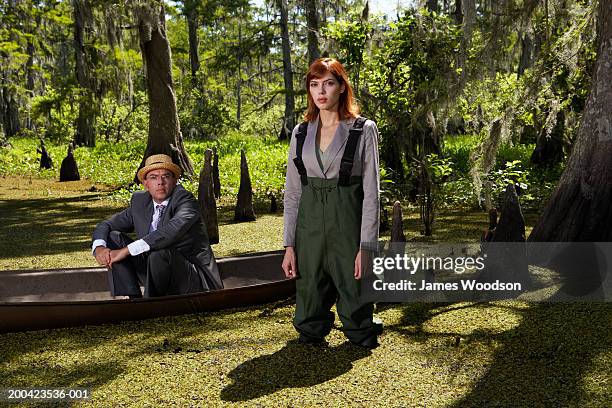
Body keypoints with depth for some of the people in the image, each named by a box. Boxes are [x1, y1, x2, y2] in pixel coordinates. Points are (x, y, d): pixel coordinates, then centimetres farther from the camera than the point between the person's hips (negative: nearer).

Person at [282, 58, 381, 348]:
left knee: (353, 297, 3)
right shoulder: (301, 133, 9)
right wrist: (289, 245, 3)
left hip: (348, 222, -3)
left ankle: (361, 341, 29)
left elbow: (371, 192, -5)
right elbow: (292, 192, 9)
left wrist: (366, 246, -12)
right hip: (309, 224, 3)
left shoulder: (363, 130, -1)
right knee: (311, 300, 9)